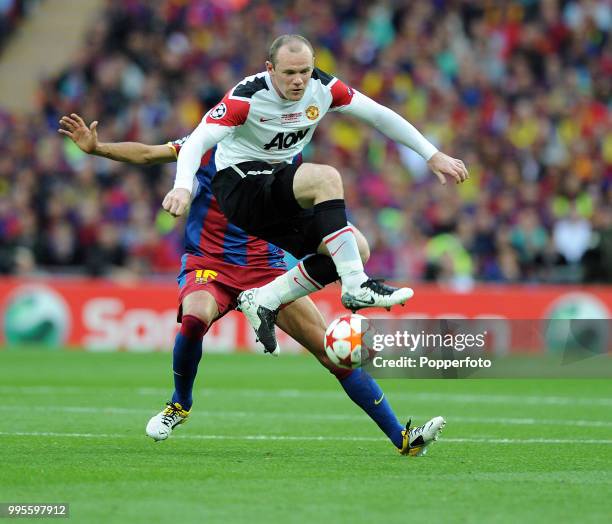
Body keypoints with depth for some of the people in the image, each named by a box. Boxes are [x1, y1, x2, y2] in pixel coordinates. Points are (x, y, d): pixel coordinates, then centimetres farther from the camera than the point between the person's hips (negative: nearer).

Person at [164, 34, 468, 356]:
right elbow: (198, 140, -27)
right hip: (240, 186, -7)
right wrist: (183, 187, -46)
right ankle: (356, 287, -31)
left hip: (281, 191, 7)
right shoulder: (247, 97, -21)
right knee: (326, 178, -32)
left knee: (355, 251, -9)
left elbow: (379, 115, 2)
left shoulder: (322, 87, -6)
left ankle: (262, 302, -3)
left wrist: (433, 156, 0)